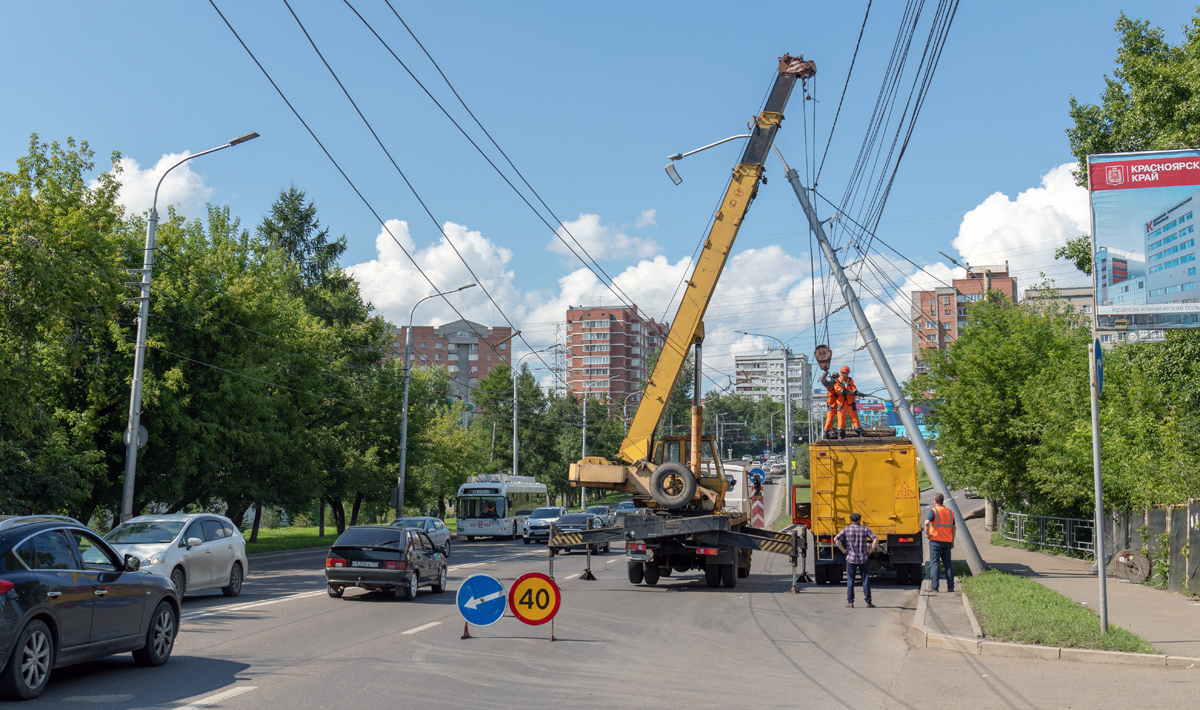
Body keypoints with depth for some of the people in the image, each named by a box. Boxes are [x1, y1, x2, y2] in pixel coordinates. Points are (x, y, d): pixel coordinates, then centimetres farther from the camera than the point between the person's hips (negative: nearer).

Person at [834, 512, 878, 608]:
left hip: (851, 558, 0)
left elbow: (836, 539, -9)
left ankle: (850, 602, 2)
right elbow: (876, 540, -9)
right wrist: (871, 550, -2)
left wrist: (843, 550, -3)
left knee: (850, 581, 4)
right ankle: (868, 602, 4)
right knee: (866, 580, 5)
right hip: (863, 558, 0)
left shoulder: (846, 529, 1)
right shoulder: (865, 529, 2)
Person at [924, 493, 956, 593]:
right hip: (947, 541, 5)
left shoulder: (933, 511, -6)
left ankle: (934, 587, -7)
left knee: (934, 563, -2)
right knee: (948, 564, 11)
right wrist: (952, 541, 18)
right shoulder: (950, 512, 12)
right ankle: (950, 586, 8)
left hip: (936, 540, -5)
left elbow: (927, 523, -22)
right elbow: (953, 527, 13)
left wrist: (927, 534, -10)